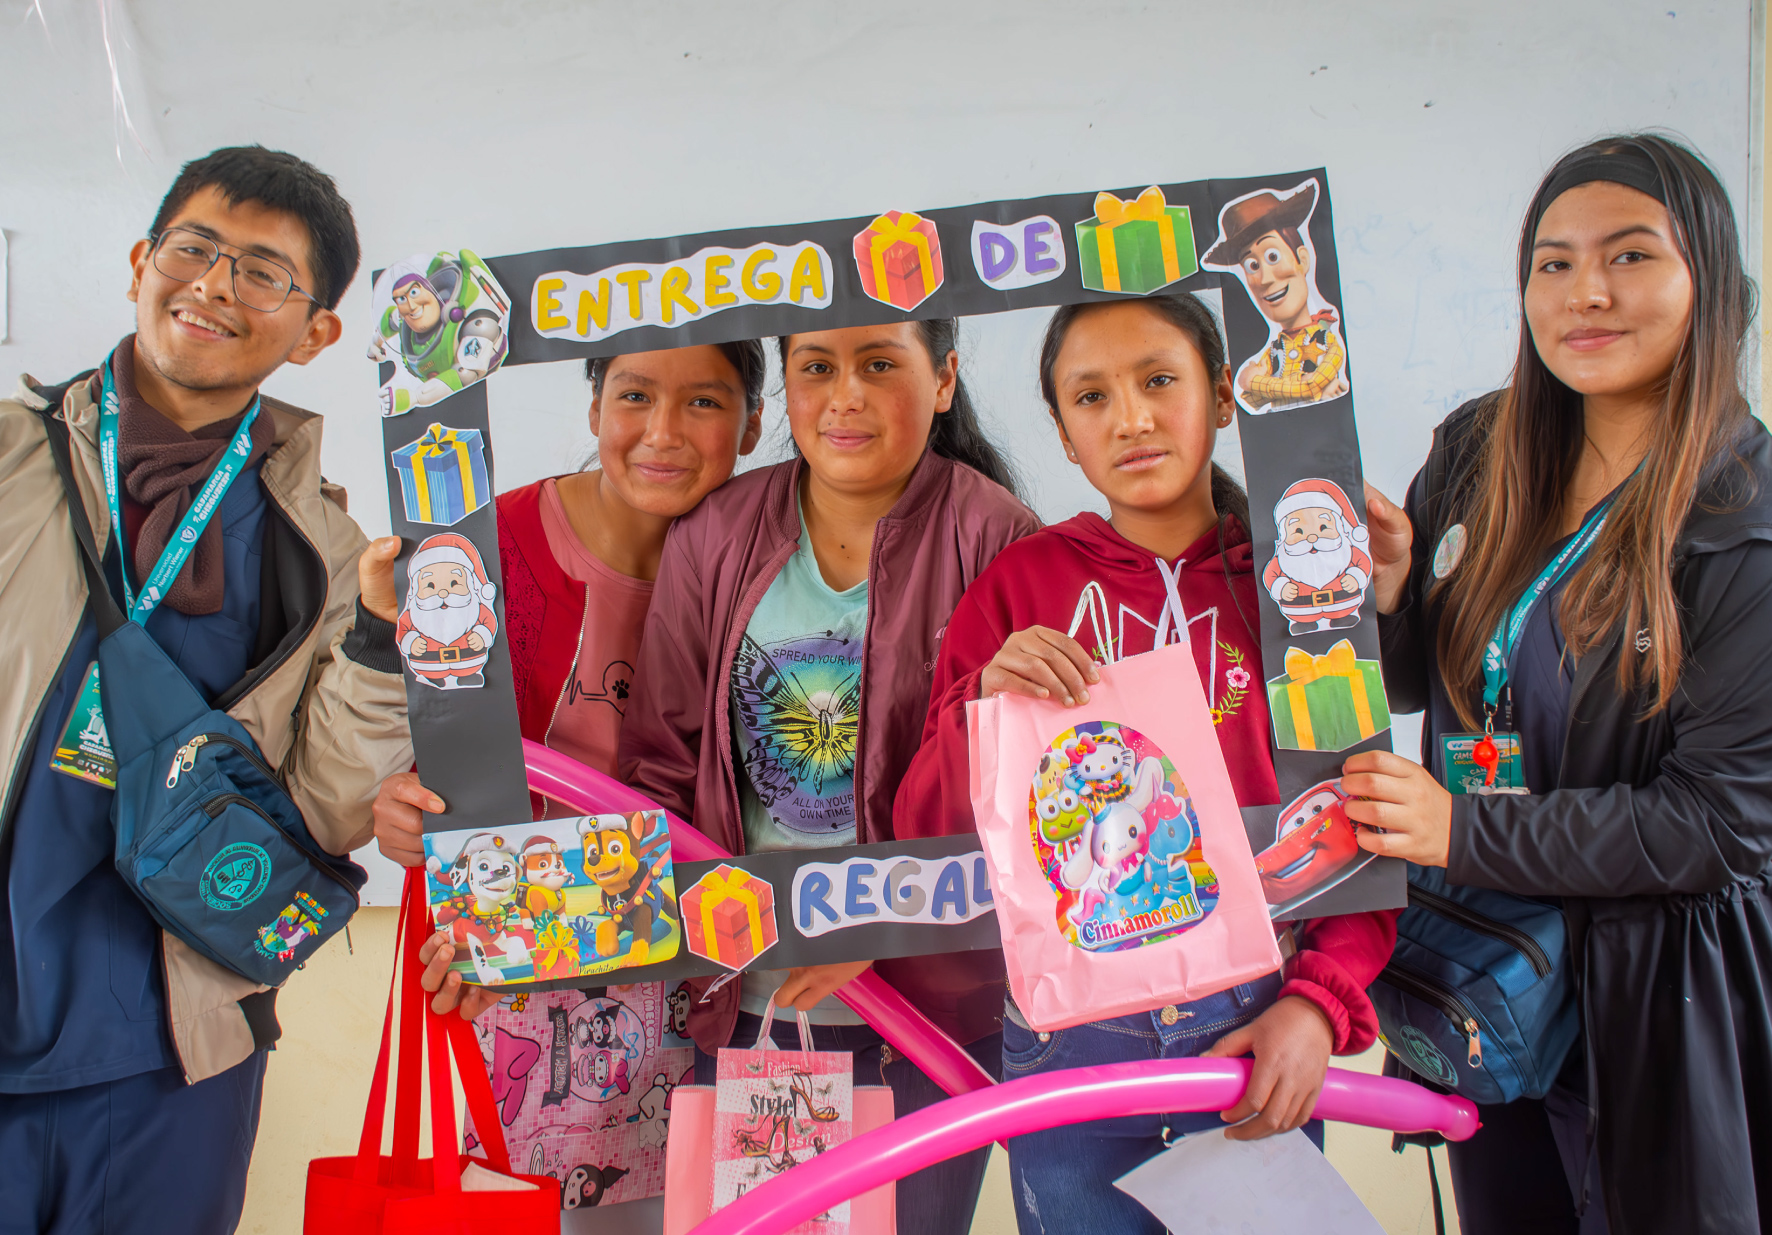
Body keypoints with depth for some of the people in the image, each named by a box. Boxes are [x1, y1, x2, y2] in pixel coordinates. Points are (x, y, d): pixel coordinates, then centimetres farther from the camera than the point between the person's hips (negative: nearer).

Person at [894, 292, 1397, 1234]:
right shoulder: (1020, 582, 0)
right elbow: (924, 831, -2)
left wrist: (1320, 1003, -11)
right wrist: (985, 704, -19)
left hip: (1252, 1023, 0)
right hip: (1065, 1037, 0)